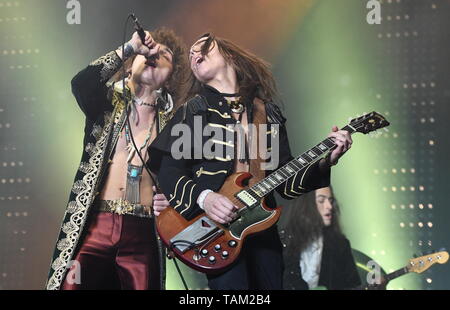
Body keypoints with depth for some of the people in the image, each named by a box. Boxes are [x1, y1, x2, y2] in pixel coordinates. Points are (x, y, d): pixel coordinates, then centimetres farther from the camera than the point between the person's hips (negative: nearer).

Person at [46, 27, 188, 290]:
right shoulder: (110, 103, 9)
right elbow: (80, 83, -13)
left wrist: (172, 197, -4)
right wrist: (130, 47, -10)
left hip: (143, 232, 2)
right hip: (94, 225, -1)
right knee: (72, 284, -14)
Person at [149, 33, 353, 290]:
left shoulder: (268, 113, 15)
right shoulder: (193, 110, 6)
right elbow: (169, 171, -2)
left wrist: (324, 162, -2)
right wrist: (203, 197, -18)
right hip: (214, 226, -4)